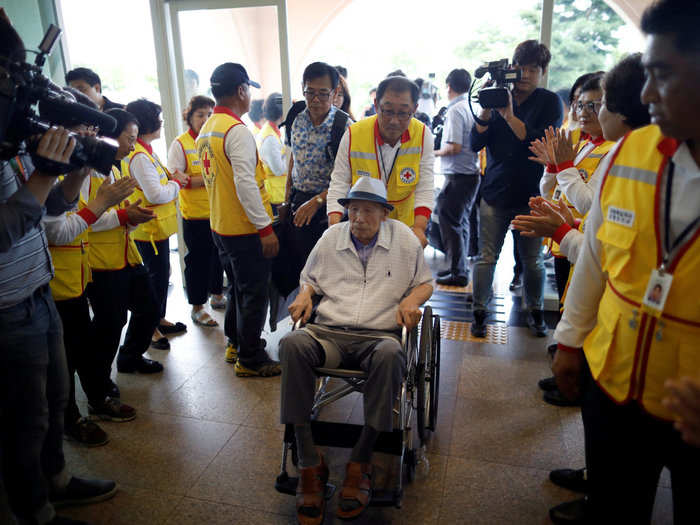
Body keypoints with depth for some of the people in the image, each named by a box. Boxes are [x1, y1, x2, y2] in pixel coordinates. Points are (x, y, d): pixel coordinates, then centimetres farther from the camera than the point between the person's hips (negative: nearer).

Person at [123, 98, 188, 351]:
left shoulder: (146, 150, 11)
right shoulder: (139, 156, -21)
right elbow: (155, 194, -26)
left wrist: (172, 178, 0)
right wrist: (176, 182, -11)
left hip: (158, 226, 10)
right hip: (150, 228, -10)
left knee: (161, 274, 19)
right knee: (156, 277, 1)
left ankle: (159, 319, 33)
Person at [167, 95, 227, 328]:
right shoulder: (180, 144, -6)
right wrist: (205, 179, -20)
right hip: (195, 214, -5)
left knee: (218, 255, 15)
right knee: (197, 259, 3)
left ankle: (217, 295, 34)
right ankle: (197, 308, 15)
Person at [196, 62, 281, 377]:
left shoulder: (206, 130, 11)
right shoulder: (237, 131, -18)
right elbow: (245, 183, -25)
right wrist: (265, 227, -22)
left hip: (221, 225, 9)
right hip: (245, 228, -9)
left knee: (238, 287, 23)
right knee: (254, 293, 3)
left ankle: (236, 343, 36)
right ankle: (250, 359, 13)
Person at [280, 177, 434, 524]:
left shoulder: (404, 239, 11)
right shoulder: (331, 238, 15)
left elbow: (425, 282, 19)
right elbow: (309, 279, 27)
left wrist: (412, 299, -3)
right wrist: (305, 295, 4)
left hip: (378, 336, -1)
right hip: (329, 333, 2)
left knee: (390, 354, -39)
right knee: (292, 344, -33)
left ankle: (359, 465, -25)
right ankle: (310, 465, -26)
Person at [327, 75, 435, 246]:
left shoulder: (423, 136, -15)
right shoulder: (352, 136, -18)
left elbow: (425, 188, -13)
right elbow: (339, 184, -13)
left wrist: (419, 228, -28)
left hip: (404, 222, 1)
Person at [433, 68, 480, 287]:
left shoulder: (455, 110, -14)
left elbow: (454, 147, -21)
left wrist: (436, 152, -4)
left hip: (458, 175, -9)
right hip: (472, 172, 9)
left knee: (450, 223, -2)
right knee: (461, 223, 17)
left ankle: (458, 273, 3)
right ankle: (459, 267, 27)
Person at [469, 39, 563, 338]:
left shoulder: (549, 103, 2)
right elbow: (476, 143, -1)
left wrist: (510, 115, -20)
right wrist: (487, 109, -14)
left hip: (531, 194, -1)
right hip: (494, 192, 1)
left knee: (532, 260, 9)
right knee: (487, 257, 3)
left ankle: (535, 311, 28)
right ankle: (479, 313, 16)